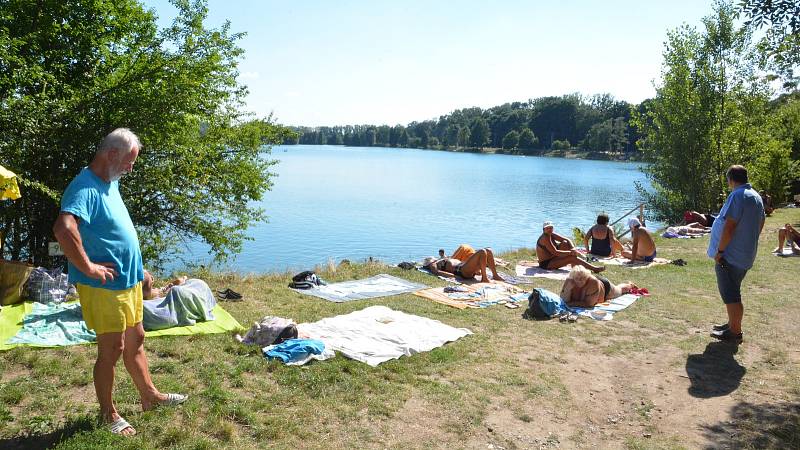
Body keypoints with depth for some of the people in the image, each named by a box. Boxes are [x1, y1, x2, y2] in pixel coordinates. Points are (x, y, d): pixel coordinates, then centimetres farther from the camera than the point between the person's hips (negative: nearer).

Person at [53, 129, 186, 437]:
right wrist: (88, 268, -27)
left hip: (129, 281, 9)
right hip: (104, 286, -9)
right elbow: (63, 229, -37)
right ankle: (108, 414, 22)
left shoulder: (110, 183, 10)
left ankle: (149, 396, 34)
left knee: (135, 341, 19)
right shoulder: (86, 187, -21)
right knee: (111, 349, 4)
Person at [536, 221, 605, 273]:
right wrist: (570, 252, -23)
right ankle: (594, 268, -13)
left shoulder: (552, 235, 6)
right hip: (546, 264, -9)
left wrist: (573, 248, -16)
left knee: (565, 243, -1)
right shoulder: (545, 238, -20)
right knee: (571, 258, -19)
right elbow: (555, 252, -26)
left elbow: (567, 240, 3)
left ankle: (574, 265, -7)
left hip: (552, 258, 9)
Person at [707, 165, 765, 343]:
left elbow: (729, 226, -24)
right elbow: (761, 223, 21)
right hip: (746, 255, 10)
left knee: (730, 295, -2)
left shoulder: (737, 196, -19)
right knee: (733, 293, 21)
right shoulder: (756, 196, 12)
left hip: (730, 256, -10)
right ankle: (733, 325, 32)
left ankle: (735, 333, 5)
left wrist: (720, 251, -18)